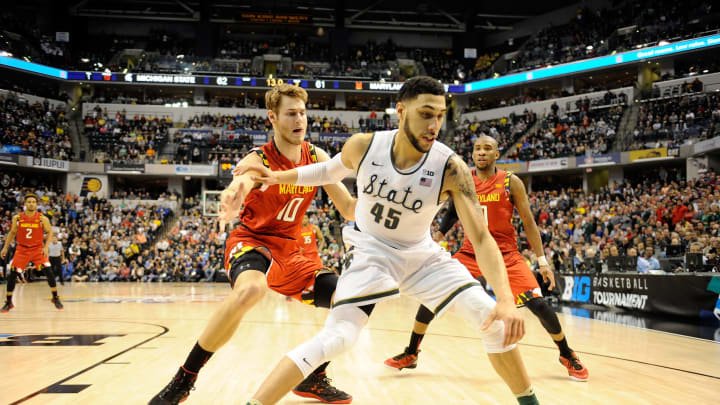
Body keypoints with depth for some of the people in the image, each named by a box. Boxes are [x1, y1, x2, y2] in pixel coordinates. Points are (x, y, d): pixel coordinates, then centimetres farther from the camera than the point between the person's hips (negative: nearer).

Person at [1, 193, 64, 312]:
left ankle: (55, 298, 1)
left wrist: (46, 246, -13)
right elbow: (12, 233, 11)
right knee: (12, 274, -5)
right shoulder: (17, 218, -3)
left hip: (38, 249, -1)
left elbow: (49, 232, 0)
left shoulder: (42, 218, -8)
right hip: (22, 249, 1)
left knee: (48, 271, -15)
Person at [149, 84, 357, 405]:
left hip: (289, 251, 6)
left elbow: (348, 206, -1)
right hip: (251, 242, -6)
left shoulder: (316, 157, -1)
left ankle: (313, 379, 19)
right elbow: (239, 186, -41)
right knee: (250, 290, -39)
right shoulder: (258, 160, -18)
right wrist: (231, 201, -66)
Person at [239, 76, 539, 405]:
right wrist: (279, 177, -4)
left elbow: (481, 238, -28)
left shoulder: (450, 168, -24)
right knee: (336, 337, -21)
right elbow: (331, 171, 7)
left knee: (494, 319, -9)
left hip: (422, 255, 2)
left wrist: (506, 300, -41)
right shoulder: (363, 146, -19)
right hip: (371, 251, -1)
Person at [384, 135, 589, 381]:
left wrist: (542, 261, -7)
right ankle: (411, 354, 6)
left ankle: (567, 355, 11)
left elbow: (528, 222, -2)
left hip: (506, 253, -2)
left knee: (537, 303, -14)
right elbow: (451, 215, 13)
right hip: (471, 251, 2)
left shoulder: (511, 182, -6)